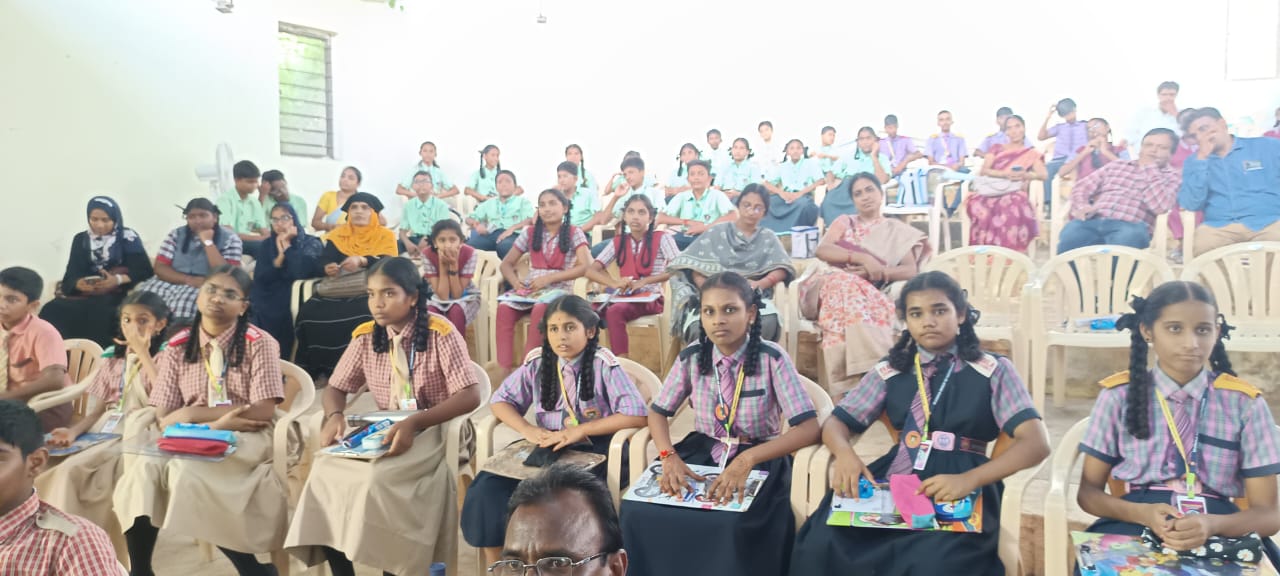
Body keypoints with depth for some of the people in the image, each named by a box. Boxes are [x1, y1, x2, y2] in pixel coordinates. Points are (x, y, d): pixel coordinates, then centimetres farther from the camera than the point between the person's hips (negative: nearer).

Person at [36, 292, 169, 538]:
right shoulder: (113, 358, 15)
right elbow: (100, 406, 11)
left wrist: (142, 352, -14)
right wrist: (74, 430, -9)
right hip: (104, 428, 6)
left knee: (72, 470, -25)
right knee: (45, 466, -14)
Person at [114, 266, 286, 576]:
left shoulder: (258, 343, -5)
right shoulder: (178, 346, 7)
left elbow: (263, 412, -13)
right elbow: (164, 417, 2)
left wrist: (193, 415, -13)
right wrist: (219, 421, -18)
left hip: (245, 438, -4)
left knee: (186, 469, -29)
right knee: (146, 466, -26)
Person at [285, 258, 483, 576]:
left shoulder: (440, 333, -10)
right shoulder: (366, 336, 5)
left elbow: (470, 396, -17)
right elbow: (335, 388, 11)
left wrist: (414, 422, -30)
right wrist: (335, 416, -14)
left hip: (430, 430, -5)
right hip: (381, 430, 5)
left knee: (378, 478, -31)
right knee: (326, 473, -21)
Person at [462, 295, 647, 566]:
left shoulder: (603, 364, -10)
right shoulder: (538, 362, 3)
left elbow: (637, 415, -18)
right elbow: (500, 401, 9)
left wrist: (580, 430, -22)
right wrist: (528, 430, -11)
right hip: (547, 450, 5)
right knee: (489, 490, -18)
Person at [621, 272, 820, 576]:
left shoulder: (772, 358, -14)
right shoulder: (691, 357, -4)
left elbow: (808, 428, -21)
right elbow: (657, 412, 6)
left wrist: (747, 459, -35)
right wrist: (669, 457, -17)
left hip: (759, 459, -3)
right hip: (701, 453, 3)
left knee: (738, 525, -33)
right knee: (639, 511, -21)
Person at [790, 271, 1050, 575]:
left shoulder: (994, 370, 5)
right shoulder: (890, 371, 13)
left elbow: (1036, 443, -6)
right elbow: (836, 423, 14)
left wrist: (968, 480, -23)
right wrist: (845, 454, -12)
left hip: (959, 492, -2)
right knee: (821, 544, -26)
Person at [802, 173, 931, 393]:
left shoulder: (897, 230, 21)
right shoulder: (844, 222, 23)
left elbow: (911, 270, 6)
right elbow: (822, 250, 2)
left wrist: (875, 272, -13)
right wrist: (863, 258, -14)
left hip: (874, 294, 0)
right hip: (835, 284, 1)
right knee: (845, 284, -39)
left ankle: (860, 374, -47)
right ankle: (874, 367, -48)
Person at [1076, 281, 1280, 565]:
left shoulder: (1245, 403, 5)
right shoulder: (1119, 395, 4)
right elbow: (1089, 492, 6)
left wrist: (1212, 524, -20)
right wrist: (1143, 513, -15)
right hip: (1135, 525, 0)